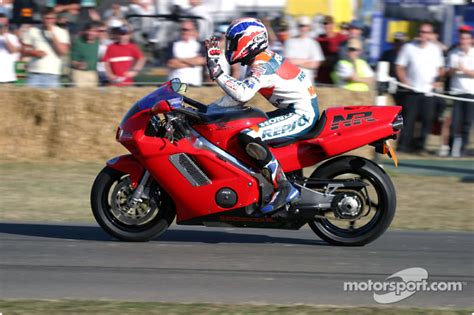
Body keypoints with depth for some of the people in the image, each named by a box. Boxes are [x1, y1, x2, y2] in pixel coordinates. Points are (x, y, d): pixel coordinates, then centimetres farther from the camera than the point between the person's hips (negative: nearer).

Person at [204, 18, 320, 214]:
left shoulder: (261, 65, -18)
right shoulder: (264, 59, 14)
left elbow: (242, 93, -34)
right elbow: (238, 94, 20)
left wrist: (216, 72, -29)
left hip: (302, 114, -11)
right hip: (297, 110, 11)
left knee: (249, 138, -27)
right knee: (241, 129, 19)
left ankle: (283, 189, -23)